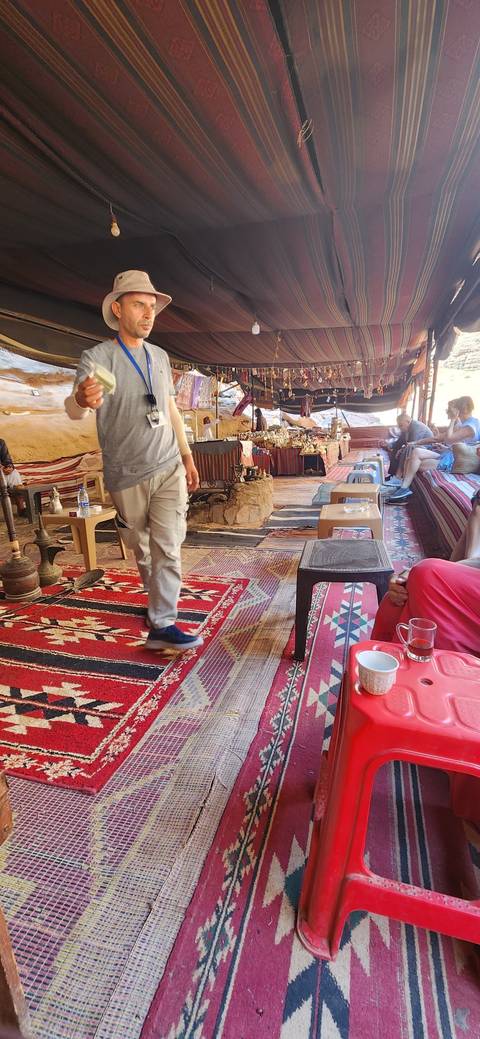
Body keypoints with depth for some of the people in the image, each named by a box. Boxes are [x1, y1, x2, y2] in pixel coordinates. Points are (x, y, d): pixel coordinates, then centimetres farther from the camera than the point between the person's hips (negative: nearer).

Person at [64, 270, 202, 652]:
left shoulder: (160, 356, 10)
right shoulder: (97, 356, -7)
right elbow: (73, 409, -23)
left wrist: (188, 456, 14)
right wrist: (82, 399, -47)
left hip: (169, 469, 3)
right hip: (127, 476, -3)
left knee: (168, 548, -5)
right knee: (142, 548, 11)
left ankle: (162, 624, 1)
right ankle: (159, 601, 35)